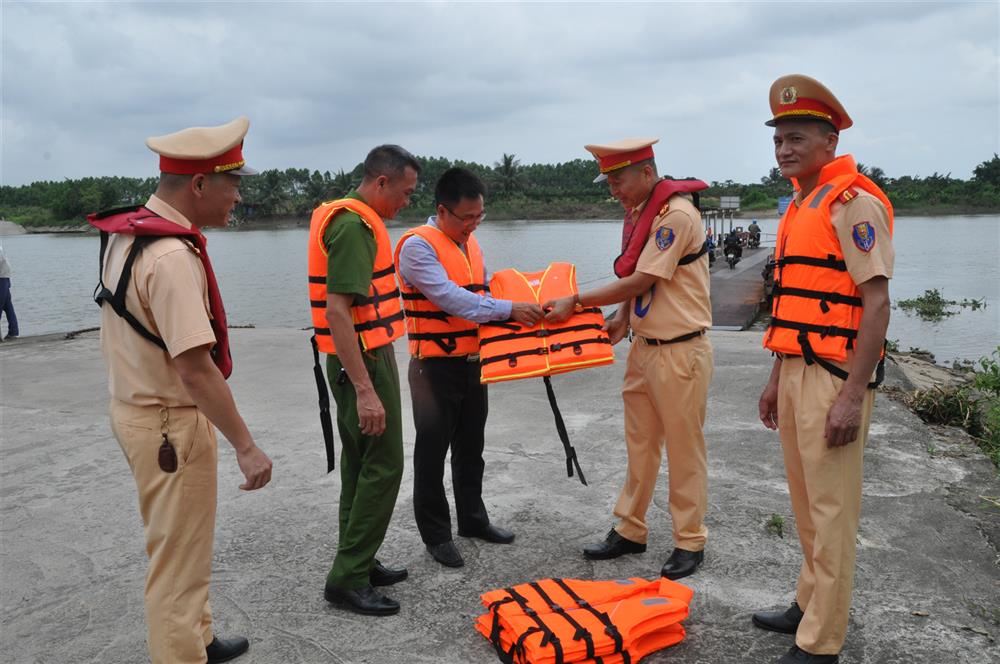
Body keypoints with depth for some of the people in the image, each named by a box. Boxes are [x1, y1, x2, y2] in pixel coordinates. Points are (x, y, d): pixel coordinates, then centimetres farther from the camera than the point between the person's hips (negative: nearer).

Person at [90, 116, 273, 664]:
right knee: (180, 558, 5)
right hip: (171, 425, -10)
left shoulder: (123, 234, 5)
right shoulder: (172, 256, -26)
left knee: (179, 546, 23)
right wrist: (246, 446, -24)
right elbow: (196, 369, -29)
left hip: (134, 408, 10)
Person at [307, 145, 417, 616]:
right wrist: (365, 390, -28)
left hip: (356, 359, 11)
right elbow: (337, 311, -26)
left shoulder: (343, 216, 14)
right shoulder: (355, 225, -18)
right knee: (383, 465, -5)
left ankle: (357, 564, 25)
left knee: (360, 463, 15)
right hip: (363, 361, -11)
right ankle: (347, 579, 3)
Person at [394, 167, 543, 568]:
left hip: (473, 362, 8)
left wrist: (524, 313, 4)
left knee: (471, 447, 18)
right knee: (432, 452, 5)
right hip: (435, 366, -7)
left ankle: (472, 519, 34)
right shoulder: (418, 245, -15)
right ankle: (435, 535, 19)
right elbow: (450, 298, -26)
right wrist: (509, 310, -28)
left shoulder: (470, 242, 10)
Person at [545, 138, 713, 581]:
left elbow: (639, 281, -20)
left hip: (680, 352, -9)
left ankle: (690, 543, 19)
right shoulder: (638, 213, 11)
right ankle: (630, 531, 28)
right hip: (644, 348, 9)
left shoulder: (676, 214, -18)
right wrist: (623, 316, 1)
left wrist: (576, 303, -16)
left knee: (684, 450, 4)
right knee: (640, 445, 16)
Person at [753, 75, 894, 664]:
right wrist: (778, 377, 21)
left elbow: (877, 304, -17)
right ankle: (812, 606, 32)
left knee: (831, 510, -1)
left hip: (835, 377, -9)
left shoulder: (854, 202, -11)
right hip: (798, 370, 9)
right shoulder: (799, 206, 16)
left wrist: (853, 396, -21)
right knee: (807, 502, 17)